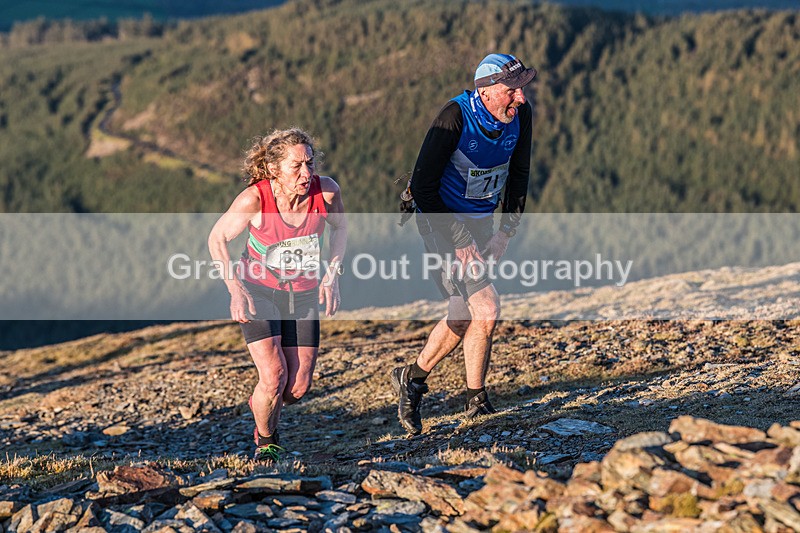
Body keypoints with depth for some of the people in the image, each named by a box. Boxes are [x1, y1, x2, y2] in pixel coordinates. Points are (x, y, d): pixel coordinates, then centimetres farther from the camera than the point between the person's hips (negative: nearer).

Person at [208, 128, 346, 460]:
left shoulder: (326, 191, -19)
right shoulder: (254, 199, -26)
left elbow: (339, 227, 5)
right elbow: (217, 238, -10)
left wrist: (333, 274, -5)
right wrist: (235, 288, -19)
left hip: (303, 295, 3)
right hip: (257, 291, -3)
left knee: (298, 387, 2)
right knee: (274, 376, -17)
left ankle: (261, 404, 39)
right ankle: (265, 442, 13)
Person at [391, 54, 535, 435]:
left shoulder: (520, 115, -9)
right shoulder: (455, 118, -26)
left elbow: (519, 174, 6)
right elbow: (423, 187, -23)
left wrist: (507, 231, -3)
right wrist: (459, 243, -24)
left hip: (481, 222, 7)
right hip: (443, 221, -7)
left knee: (462, 319, 11)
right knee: (486, 310, -16)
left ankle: (412, 379, 31)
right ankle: (476, 403, 2)